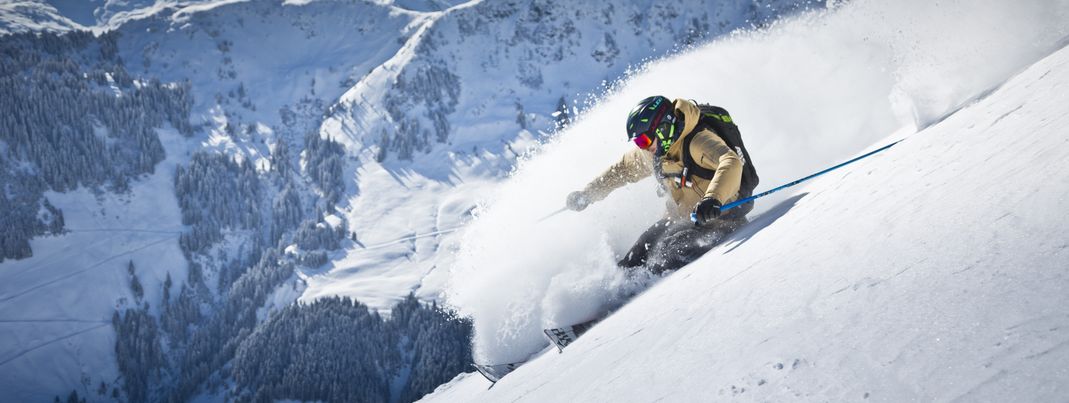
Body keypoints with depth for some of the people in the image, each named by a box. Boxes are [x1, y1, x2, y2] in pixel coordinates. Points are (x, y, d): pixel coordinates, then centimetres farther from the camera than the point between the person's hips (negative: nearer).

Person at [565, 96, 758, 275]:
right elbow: (623, 168, 17)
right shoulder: (653, 152, -1)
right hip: (682, 218, 8)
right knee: (635, 260, 2)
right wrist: (587, 194, 17)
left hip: (722, 217, -8)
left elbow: (731, 163, -43)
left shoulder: (698, 140, -26)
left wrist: (712, 199, -59)